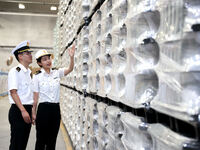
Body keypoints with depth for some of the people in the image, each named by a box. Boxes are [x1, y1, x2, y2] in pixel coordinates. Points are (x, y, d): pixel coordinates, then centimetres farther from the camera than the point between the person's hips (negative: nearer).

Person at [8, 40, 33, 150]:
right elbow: (13, 93, -16)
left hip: (27, 110, 8)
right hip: (18, 111, -8)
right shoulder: (15, 71, -9)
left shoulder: (30, 72, 14)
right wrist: (23, 111, -22)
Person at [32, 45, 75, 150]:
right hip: (43, 109, -3)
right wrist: (34, 113, -3)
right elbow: (35, 96, -4)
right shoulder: (37, 77, -5)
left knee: (52, 139, 12)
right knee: (41, 139, 5)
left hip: (56, 109, 4)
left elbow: (70, 69, -11)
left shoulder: (57, 73, 4)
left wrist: (71, 57, -28)